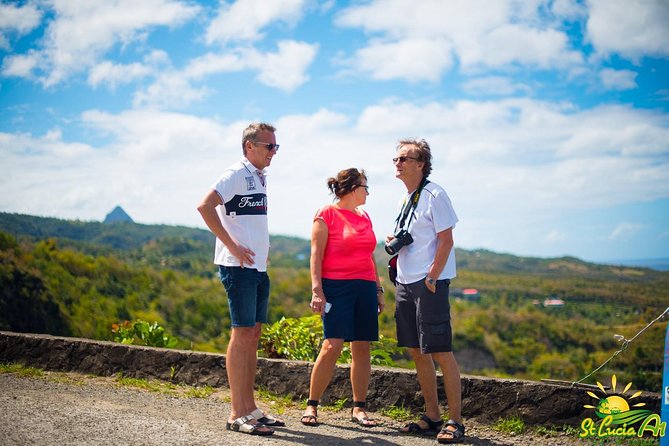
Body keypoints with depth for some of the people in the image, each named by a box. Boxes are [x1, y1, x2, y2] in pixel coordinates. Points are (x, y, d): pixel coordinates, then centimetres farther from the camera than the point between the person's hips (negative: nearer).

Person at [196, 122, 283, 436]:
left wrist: (262, 252, 14)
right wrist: (232, 245, -21)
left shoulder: (260, 177, 16)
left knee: (253, 333, 11)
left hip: (258, 268, 9)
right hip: (238, 266, -9)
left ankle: (249, 408, 18)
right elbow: (205, 206, -21)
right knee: (242, 333, -7)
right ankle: (238, 414, -3)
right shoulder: (236, 174, -10)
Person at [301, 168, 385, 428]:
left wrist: (378, 289, 18)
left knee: (362, 347, 3)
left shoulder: (365, 217, 18)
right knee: (333, 345, -12)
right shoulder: (327, 214, -1)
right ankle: (312, 406, -2)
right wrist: (317, 290, -14)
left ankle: (359, 408, 10)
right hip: (336, 287, -6)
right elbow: (316, 255, -6)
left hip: (365, 288, 6)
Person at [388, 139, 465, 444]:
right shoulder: (405, 199, 16)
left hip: (429, 283, -9)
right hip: (405, 283, 9)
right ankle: (432, 416, 19)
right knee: (416, 351, 10)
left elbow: (445, 240, -13)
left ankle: (455, 421, 0)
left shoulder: (434, 195, -9)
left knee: (441, 352, -7)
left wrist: (431, 278, -16)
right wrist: (393, 242, 5)